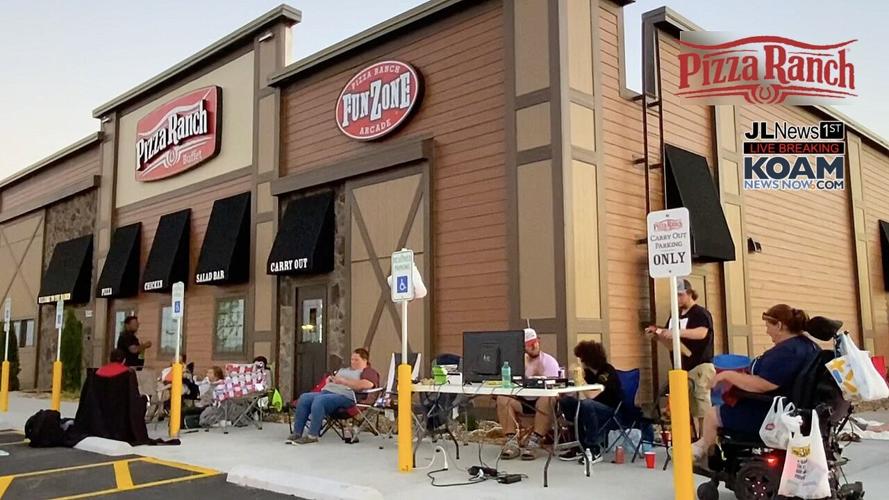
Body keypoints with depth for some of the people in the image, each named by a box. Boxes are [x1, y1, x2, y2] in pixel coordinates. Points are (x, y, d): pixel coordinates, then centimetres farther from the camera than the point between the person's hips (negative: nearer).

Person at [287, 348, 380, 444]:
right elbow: (330, 378, 38)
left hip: (345, 396, -8)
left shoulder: (369, 372, 8)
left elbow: (367, 384, -13)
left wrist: (343, 381, -14)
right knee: (304, 398, -14)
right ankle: (297, 433, -14)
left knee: (319, 400, -32)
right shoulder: (344, 369, 33)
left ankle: (312, 435, -28)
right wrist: (329, 380, 12)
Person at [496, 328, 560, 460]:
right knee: (502, 399, -25)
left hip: (541, 399, -3)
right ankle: (511, 441, -27)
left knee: (547, 399, -37)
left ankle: (534, 442, -35)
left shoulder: (549, 361, 3)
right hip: (523, 401, 3)